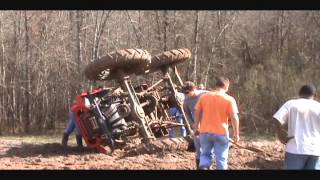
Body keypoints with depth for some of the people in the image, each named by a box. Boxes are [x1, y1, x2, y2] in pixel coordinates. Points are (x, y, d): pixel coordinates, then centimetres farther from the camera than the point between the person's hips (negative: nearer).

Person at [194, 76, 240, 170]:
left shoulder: (204, 96, 2)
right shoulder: (229, 99, -8)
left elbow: (197, 112, 12)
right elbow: (234, 117, -10)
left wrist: (197, 124, 28)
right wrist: (236, 134, -2)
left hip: (205, 131, 3)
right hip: (221, 133, -3)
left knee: (205, 154, 17)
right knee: (221, 158, 8)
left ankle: (203, 167, -6)